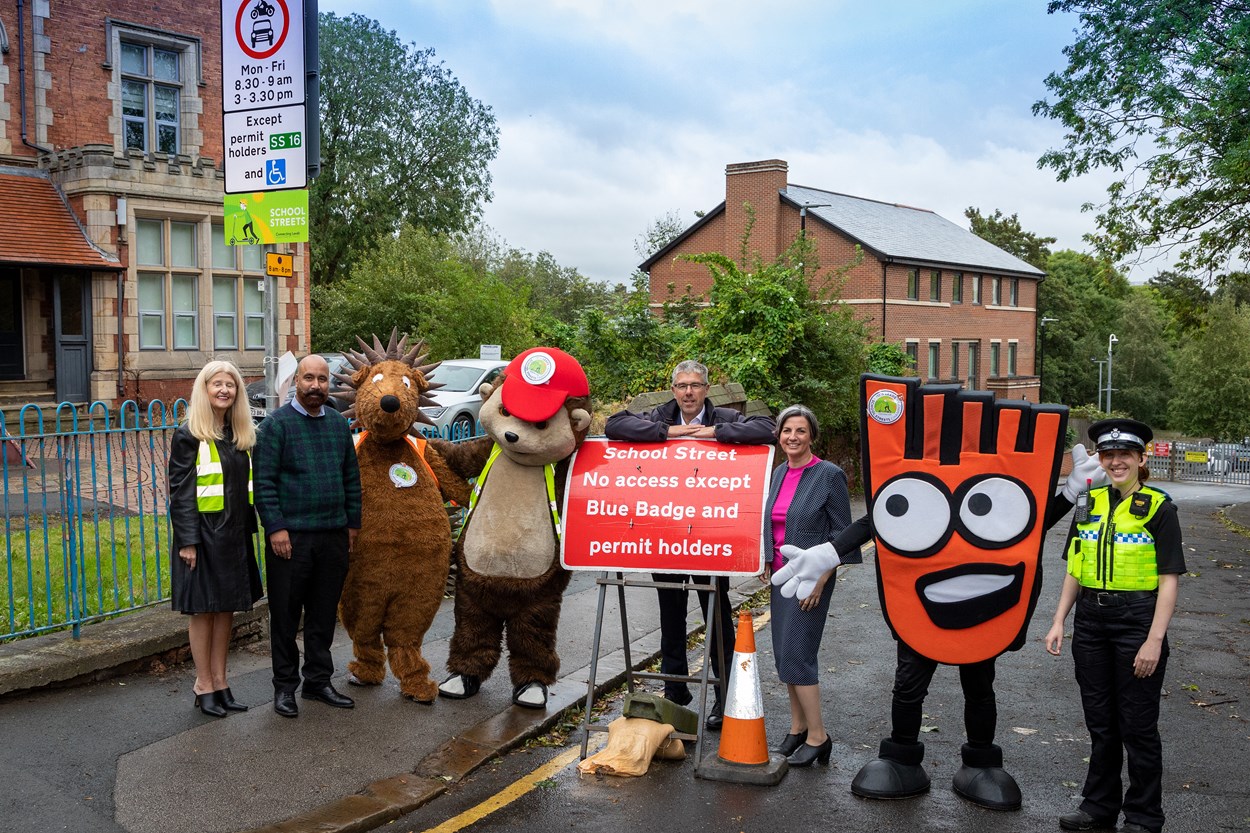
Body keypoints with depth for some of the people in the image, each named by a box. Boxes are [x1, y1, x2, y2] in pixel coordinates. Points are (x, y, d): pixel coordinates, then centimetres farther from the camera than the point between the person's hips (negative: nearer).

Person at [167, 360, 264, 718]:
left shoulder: (243, 434, 10)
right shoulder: (188, 435, -8)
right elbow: (180, 491, -11)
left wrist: (250, 528, 11)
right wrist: (187, 541, -16)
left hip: (235, 533, 6)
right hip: (203, 534, -6)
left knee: (227, 607, 11)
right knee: (203, 608, 2)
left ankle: (219, 680, 20)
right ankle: (204, 684, 13)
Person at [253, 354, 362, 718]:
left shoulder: (339, 423, 10)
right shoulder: (276, 423, -5)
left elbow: (351, 477, 15)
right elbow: (264, 481, -9)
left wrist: (353, 522, 11)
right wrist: (275, 528, -14)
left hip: (333, 535, 5)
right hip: (290, 536, -5)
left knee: (324, 613, 12)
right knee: (285, 615, 4)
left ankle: (318, 681, 24)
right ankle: (285, 685, 17)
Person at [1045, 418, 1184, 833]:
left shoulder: (1159, 508, -7)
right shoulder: (1090, 504, 7)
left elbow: (1168, 580, -10)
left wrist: (1154, 640, -15)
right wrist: (1059, 621, 6)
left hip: (1137, 620, -5)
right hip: (1090, 620, 5)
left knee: (1137, 726, 5)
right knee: (1099, 721, 14)